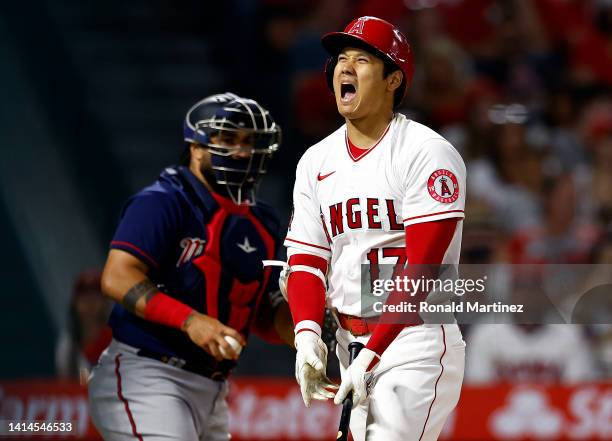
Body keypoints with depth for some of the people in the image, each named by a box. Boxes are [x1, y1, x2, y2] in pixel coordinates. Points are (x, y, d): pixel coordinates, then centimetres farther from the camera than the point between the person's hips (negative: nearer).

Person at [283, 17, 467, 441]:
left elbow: (421, 271, -16)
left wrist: (370, 357, -22)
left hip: (416, 344, -7)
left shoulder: (427, 153, -10)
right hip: (349, 345, 7)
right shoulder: (316, 161, 12)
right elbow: (306, 261, 8)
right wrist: (308, 334, -12)